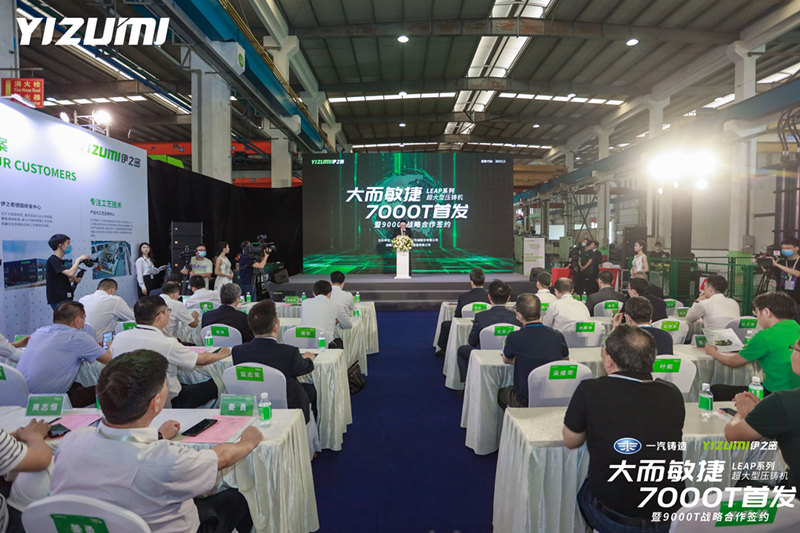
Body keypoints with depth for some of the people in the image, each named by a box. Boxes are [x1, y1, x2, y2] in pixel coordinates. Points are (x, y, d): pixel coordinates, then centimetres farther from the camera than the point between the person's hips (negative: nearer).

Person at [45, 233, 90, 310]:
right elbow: (70, 273, -25)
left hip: (64, 298, 9)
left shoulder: (59, 261, 17)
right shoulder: (52, 260, -12)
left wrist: (73, 280, 2)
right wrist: (79, 259, -13)